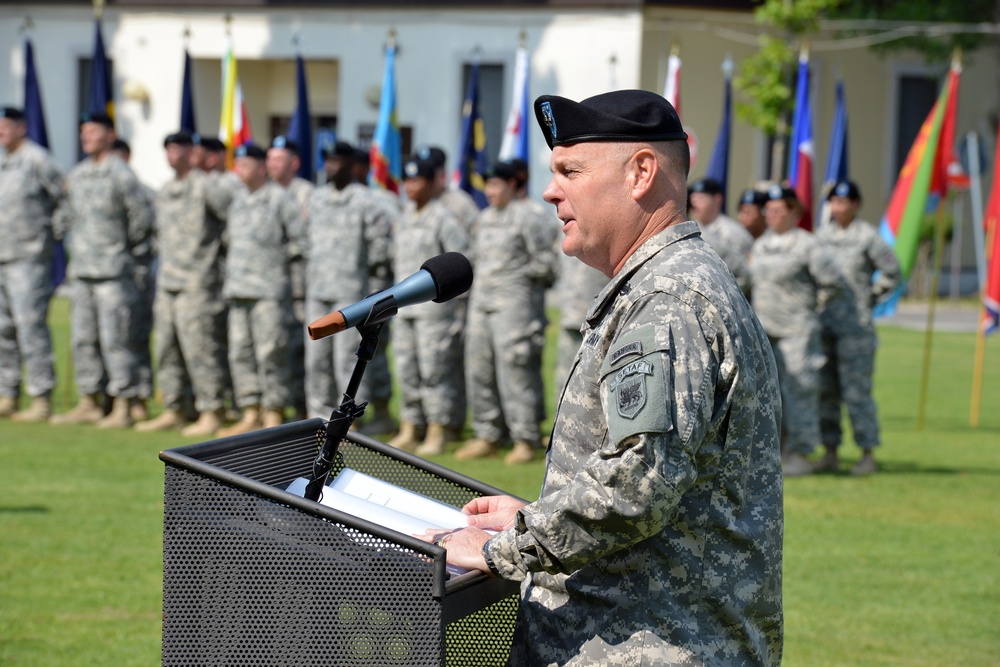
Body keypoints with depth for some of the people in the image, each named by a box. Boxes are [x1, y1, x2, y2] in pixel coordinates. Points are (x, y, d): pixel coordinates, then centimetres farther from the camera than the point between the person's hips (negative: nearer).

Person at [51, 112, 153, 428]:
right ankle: (89, 404, 17)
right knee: (84, 339, 10)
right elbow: (67, 213, 26)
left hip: (113, 272, -7)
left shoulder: (121, 174, -8)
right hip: (82, 270, 7)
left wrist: (125, 247, 3)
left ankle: (123, 407, -5)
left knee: (116, 339, -8)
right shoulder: (76, 175, 13)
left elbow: (142, 218, -6)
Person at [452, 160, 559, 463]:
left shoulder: (527, 217, -9)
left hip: (515, 301, -8)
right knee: (479, 370, 8)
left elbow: (546, 262, -8)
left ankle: (525, 440, -6)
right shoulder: (484, 218, 16)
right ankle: (488, 436, 17)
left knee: (515, 370, -10)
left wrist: (520, 274, -3)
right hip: (481, 301, 8)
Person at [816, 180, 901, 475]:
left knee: (856, 392, -7)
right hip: (823, 323, 6)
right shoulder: (822, 234, 10)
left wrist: (870, 298, 2)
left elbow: (891, 272, 2)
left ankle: (868, 454, 0)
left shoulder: (868, 237, -6)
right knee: (824, 390, 6)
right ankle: (830, 452, 14)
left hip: (856, 326, -6)